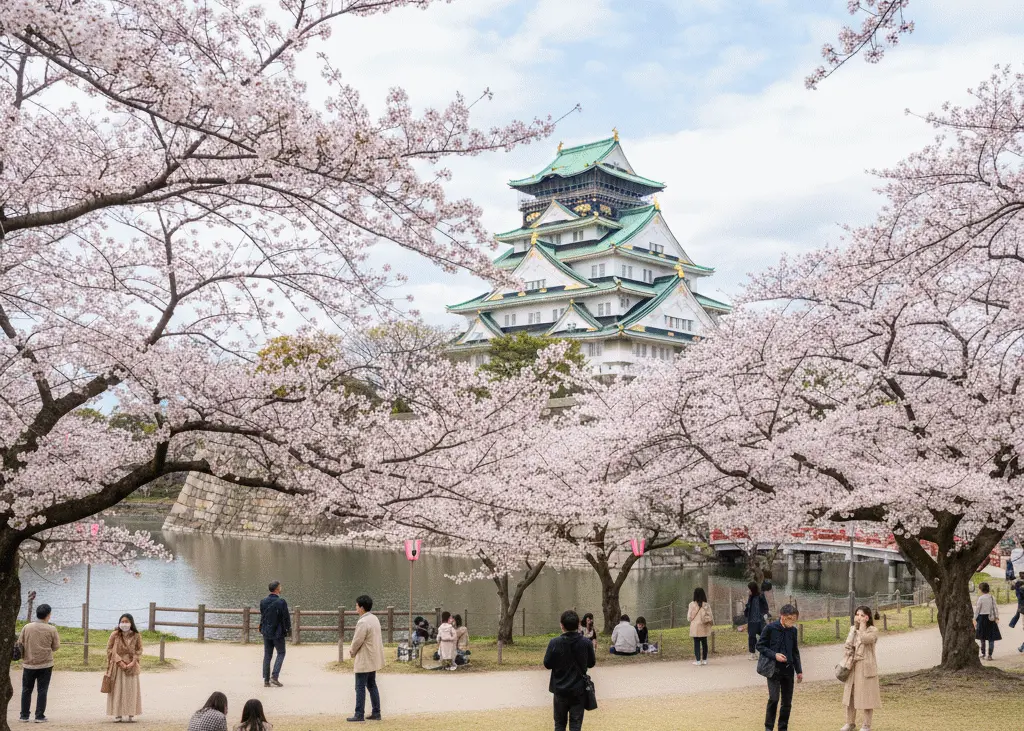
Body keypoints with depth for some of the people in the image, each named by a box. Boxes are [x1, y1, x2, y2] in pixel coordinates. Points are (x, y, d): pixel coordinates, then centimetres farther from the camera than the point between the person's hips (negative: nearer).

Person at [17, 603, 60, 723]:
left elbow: (20, 644, 4)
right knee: (42, 691, 5)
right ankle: (39, 716, 3)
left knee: (26, 690, 14)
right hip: (45, 664, -2)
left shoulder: (27, 627, -4)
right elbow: (56, 647, -1)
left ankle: (24, 715, 17)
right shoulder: (51, 629, -8)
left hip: (28, 664, 2)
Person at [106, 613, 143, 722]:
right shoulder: (115, 635, -3)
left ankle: (131, 714, 6)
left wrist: (132, 663, -14)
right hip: (117, 665, 0)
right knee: (117, 689, 0)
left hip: (131, 666, 0)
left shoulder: (136, 636, -1)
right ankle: (117, 713, 6)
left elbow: (139, 651, 1)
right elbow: (110, 649, -4)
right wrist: (119, 661, -14)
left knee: (131, 689, 1)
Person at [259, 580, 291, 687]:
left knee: (267, 655, 10)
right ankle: (274, 676, -3)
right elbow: (286, 617, -12)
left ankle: (266, 680, 9)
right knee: (281, 653, 9)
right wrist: (289, 630, 0)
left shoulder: (263, 602, 1)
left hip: (266, 632, 5)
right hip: (278, 633, -5)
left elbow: (262, 616, 12)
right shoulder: (281, 602, -16)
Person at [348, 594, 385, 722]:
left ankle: (359, 714, 3)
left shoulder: (363, 622, -22)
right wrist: (353, 648, 9)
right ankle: (376, 713, 17)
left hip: (364, 660, -9)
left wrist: (352, 652, 2)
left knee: (360, 687, -1)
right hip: (374, 659, 9)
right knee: (372, 685, 15)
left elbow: (357, 641, -18)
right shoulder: (374, 618, 8)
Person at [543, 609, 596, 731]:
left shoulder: (554, 643, -14)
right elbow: (591, 663, 3)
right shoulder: (586, 643, -9)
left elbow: (547, 664, -5)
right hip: (579, 689, 0)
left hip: (560, 689, 0)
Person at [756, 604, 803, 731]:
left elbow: (795, 652, 15)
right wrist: (774, 655, -17)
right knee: (774, 698, -15)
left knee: (787, 702, 5)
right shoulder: (771, 628, -10)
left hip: (788, 670, 5)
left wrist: (799, 670, 13)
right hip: (774, 669, -5)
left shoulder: (793, 630, 5)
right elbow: (760, 645, -4)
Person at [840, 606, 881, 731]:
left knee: (866, 695, -1)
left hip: (865, 666, -6)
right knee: (850, 694, 10)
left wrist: (863, 625, -18)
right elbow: (847, 646, 9)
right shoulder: (852, 629, 11)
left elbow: (865, 639, -27)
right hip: (852, 666, 6)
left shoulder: (873, 631, -7)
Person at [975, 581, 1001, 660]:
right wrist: (997, 617, 7)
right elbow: (995, 608, 2)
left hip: (982, 618, -3)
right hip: (991, 618, 3)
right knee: (991, 638, 5)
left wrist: (975, 619, -2)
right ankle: (990, 655, 0)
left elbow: (977, 609, -8)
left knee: (982, 637, 12)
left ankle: (983, 654, 19)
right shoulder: (992, 597, 0)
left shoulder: (980, 598, -12)